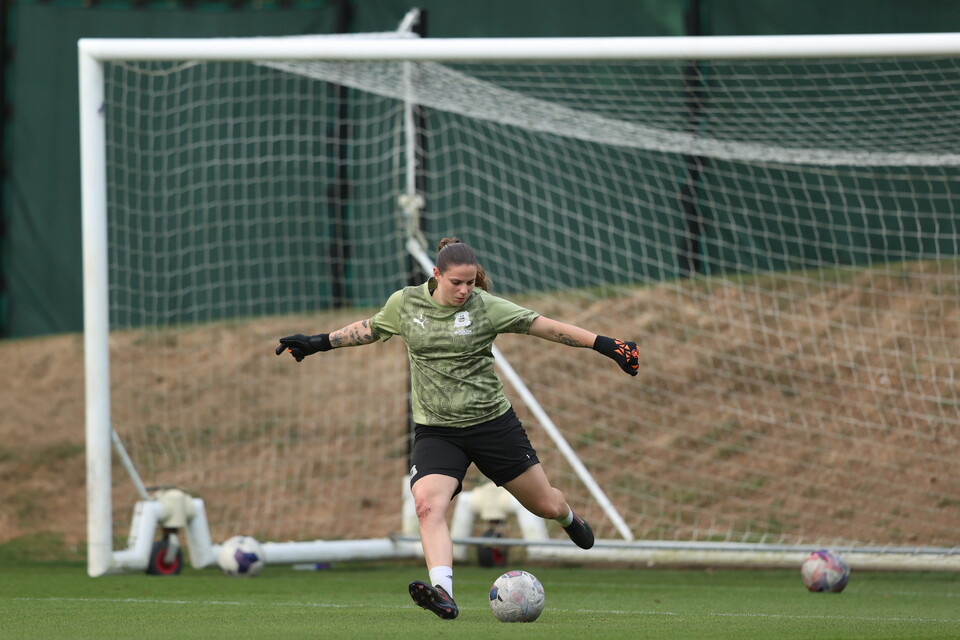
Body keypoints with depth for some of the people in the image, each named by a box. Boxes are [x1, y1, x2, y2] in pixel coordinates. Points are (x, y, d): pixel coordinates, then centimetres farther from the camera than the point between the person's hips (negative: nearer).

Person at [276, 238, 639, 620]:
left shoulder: (484, 307, -9)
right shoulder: (405, 304, -1)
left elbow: (546, 327, -9)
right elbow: (370, 329, 19)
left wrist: (603, 344, -15)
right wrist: (318, 343, 21)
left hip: (492, 422, -1)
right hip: (435, 430, 1)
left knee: (545, 505, 10)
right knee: (427, 504, -27)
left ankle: (569, 519, 49)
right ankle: (442, 592, -37)